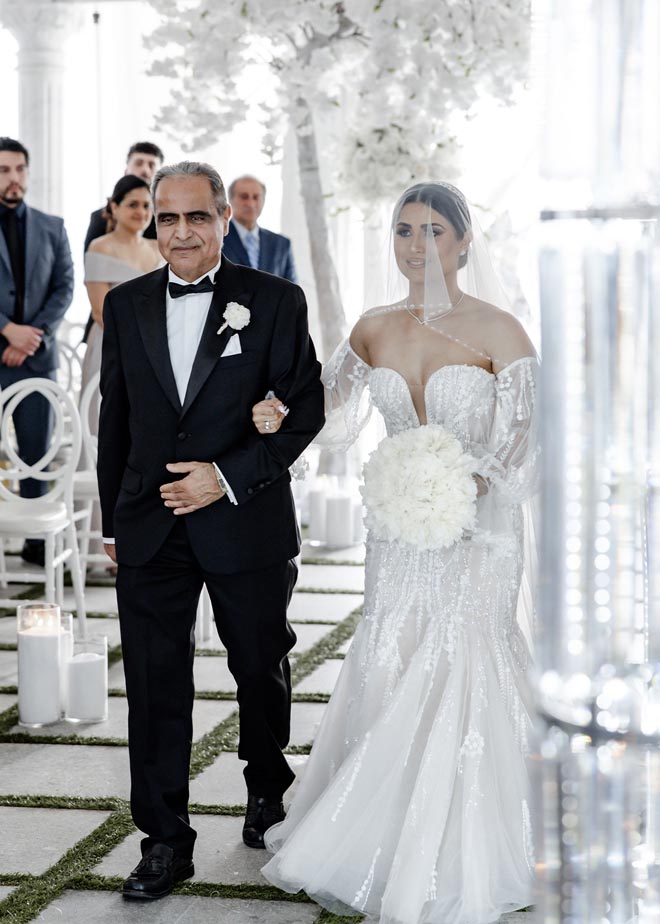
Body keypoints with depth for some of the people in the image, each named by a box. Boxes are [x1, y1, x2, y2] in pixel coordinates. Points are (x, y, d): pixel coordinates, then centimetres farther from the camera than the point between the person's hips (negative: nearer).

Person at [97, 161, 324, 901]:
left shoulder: (275, 301, -5)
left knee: (262, 672, 15)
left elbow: (307, 408, -7)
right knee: (155, 687, 3)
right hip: (149, 530, 2)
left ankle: (268, 792, 41)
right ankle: (165, 841, 14)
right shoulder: (125, 305, 5)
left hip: (246, 526, -2)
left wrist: (229, 476, -17)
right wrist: (112, 521, 12)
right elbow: (115, 418, 10)